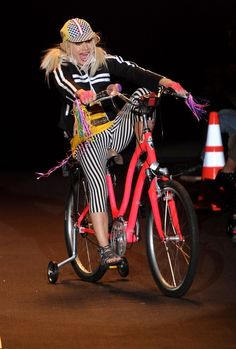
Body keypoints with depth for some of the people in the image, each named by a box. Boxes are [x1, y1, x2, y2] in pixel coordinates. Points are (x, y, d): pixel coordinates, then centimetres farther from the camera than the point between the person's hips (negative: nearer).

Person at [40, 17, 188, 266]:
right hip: (87, 135, -4)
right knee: (98, 182, -27)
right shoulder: (59, 66, 0)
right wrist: (80, 93, -49)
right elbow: (62, 83, -24)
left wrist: (166, 82, -26)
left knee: (144, 92, -14)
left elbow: (133, 72, -7)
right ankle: (105, 250, -28)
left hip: (115, 129, 4)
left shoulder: (105, 61, 10)